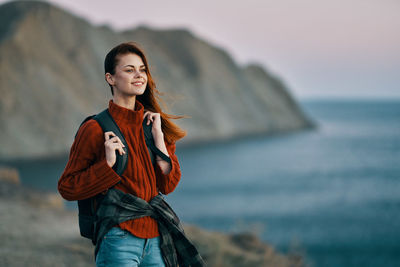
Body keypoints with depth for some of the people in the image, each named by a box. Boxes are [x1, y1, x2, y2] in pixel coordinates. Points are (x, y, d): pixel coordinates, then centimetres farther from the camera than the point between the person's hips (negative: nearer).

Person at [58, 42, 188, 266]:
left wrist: (158, 137, -3)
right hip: (119, 240, -5)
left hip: (154, 239, 5)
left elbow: (168, 185, 5)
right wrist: (107, 164, -16)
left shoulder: (151, 123, 11)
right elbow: (67, 187, -4)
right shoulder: (95, 129, -6)